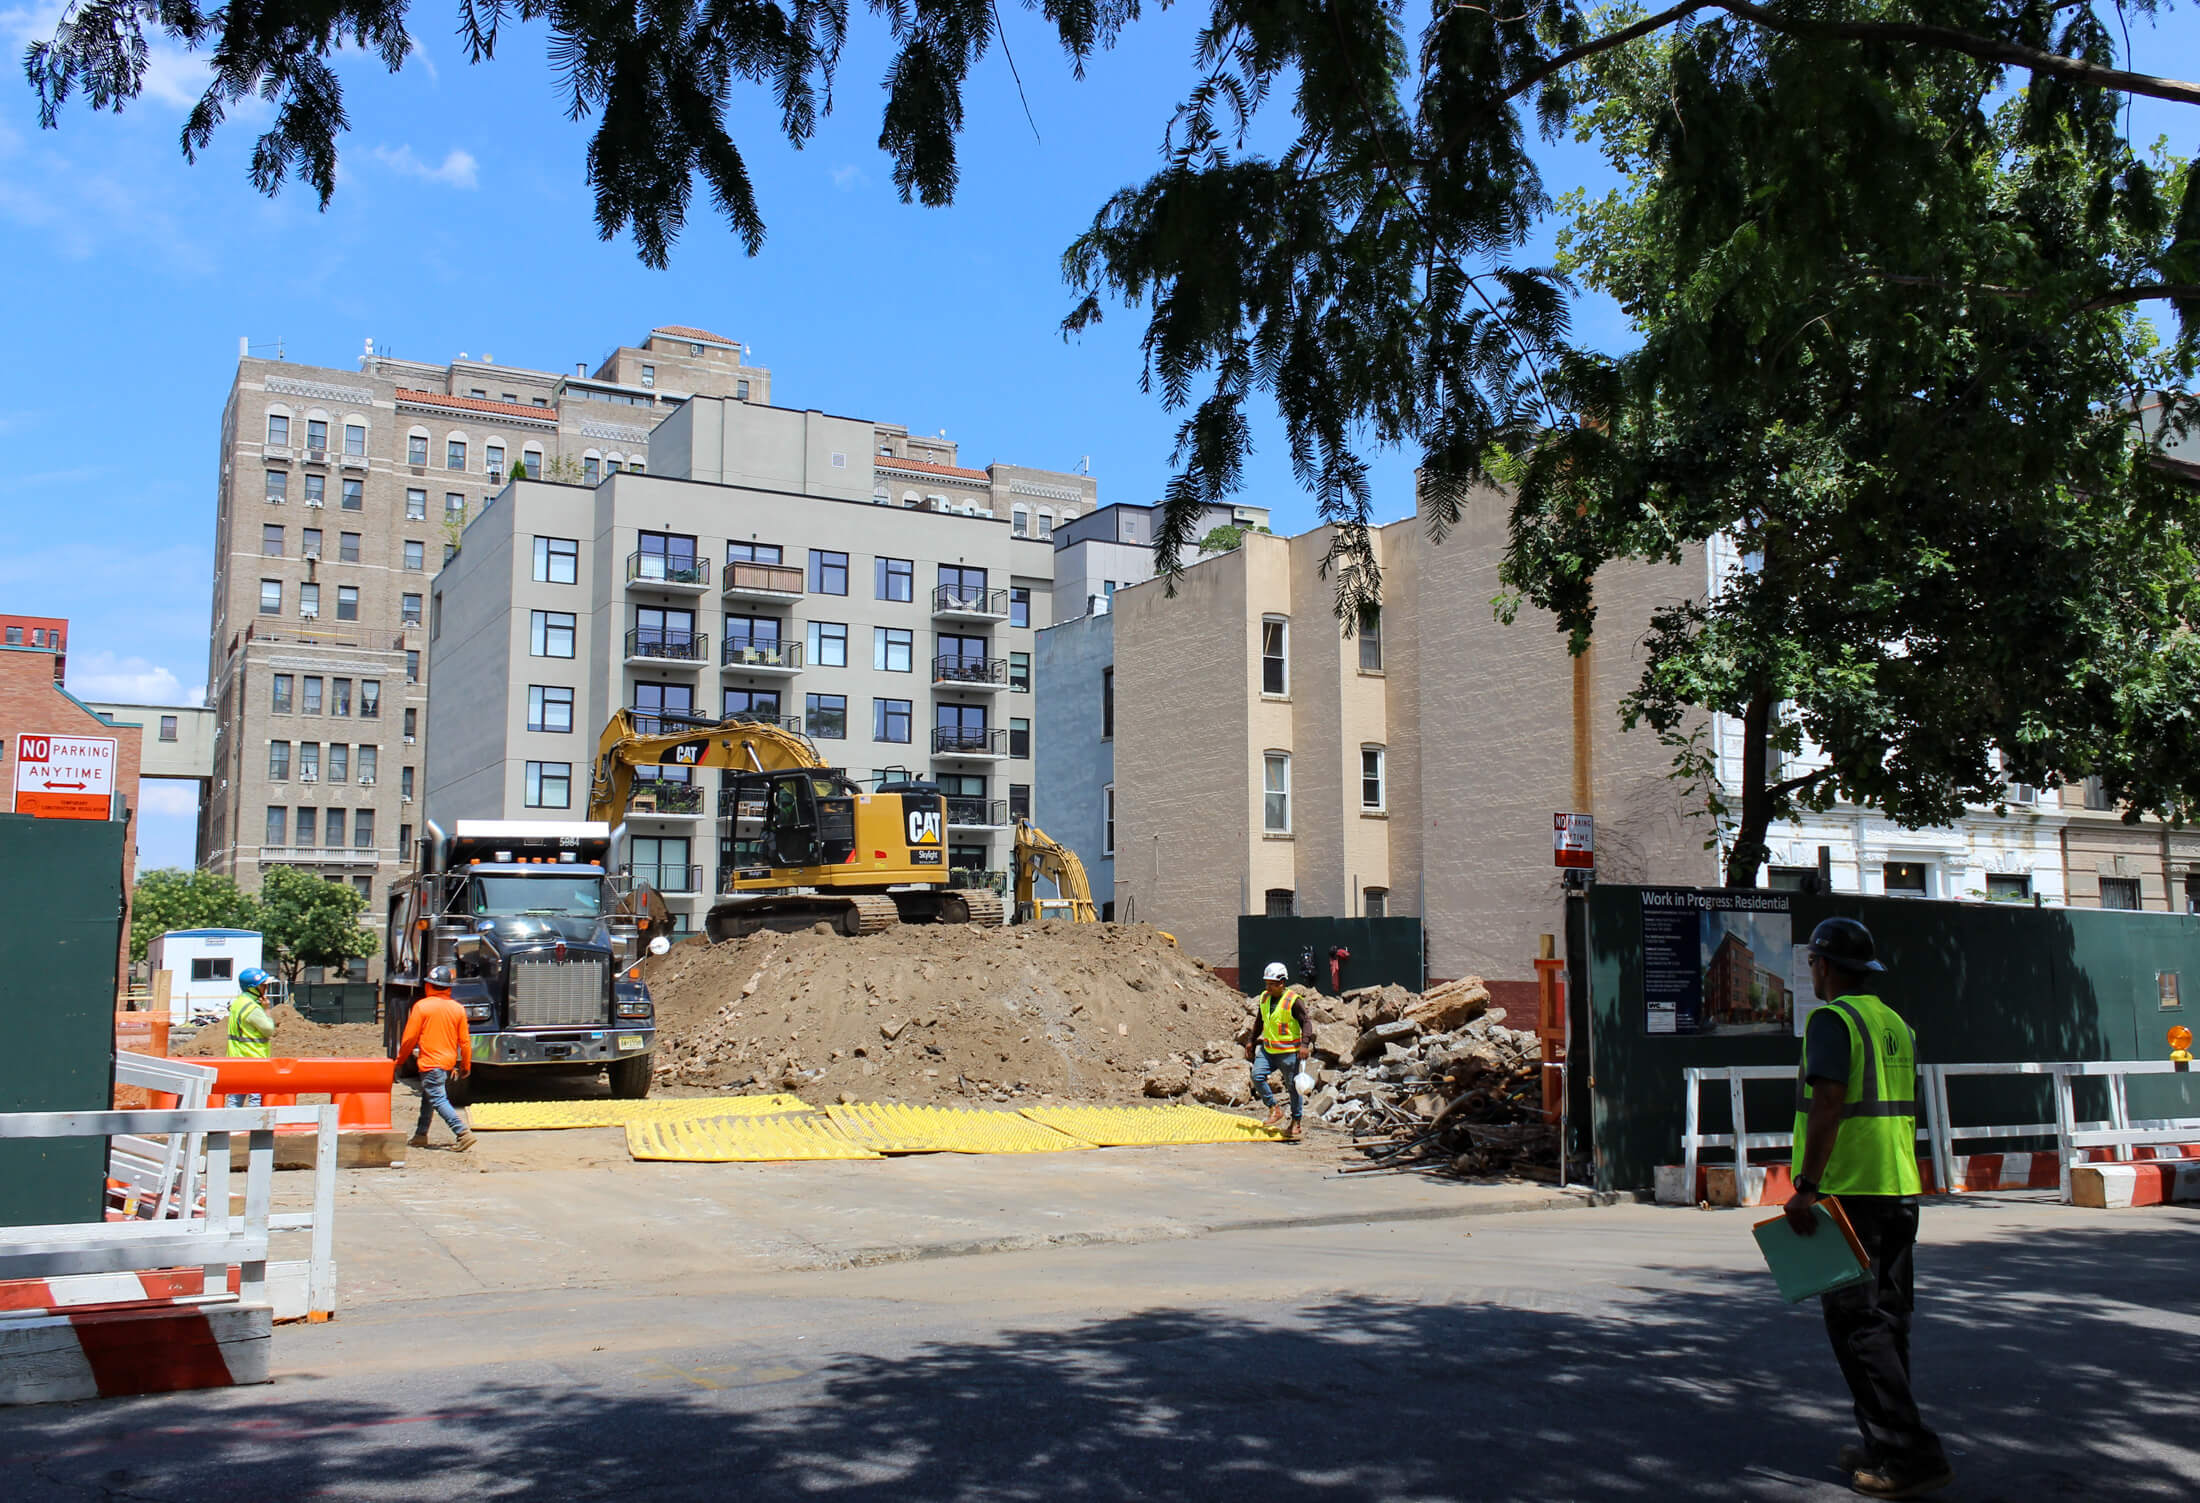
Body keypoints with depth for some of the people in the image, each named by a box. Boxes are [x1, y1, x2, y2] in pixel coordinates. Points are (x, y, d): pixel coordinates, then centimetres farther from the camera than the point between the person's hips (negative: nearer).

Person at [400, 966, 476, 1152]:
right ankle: (420, 1135, 27)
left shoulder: (421, 1006, -9)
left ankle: (463, 1133, -23)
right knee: (428, 1097, 21)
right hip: (450, 1063, 6)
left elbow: (410, 1037, -6)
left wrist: (400, 1060, 9)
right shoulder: (458, 1009, 4)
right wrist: (465, 1066, 15)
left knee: (438, 1100, -10)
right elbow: (465, 1041, 6)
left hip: (430, 1063, -6)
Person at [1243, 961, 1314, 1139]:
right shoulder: (1264, 997, 7)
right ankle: (1274, 1109, 1)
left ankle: (1297, 1121, 18)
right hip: (1267, 1049, 6)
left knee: (1293, 1086, 2)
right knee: (1257, 1075, -13)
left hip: (1288, 1051, -6)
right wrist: (1252, 1042, 23)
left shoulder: (1293, 1000, -13)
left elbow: (1306, 1023, -14)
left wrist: (1305, 1045, -26)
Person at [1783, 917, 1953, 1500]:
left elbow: (1828, 1105, -21)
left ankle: (1911, 1456, -8)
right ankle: (1886, 1448, 20)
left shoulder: (1832, 1019, -11)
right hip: (1899, 1190, 9)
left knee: (1857, 1324, -6)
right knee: (1886, 1320, 14)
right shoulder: (1896, 1023, 15)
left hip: (1849, 1191, -9)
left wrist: (1806, 1186, -21)